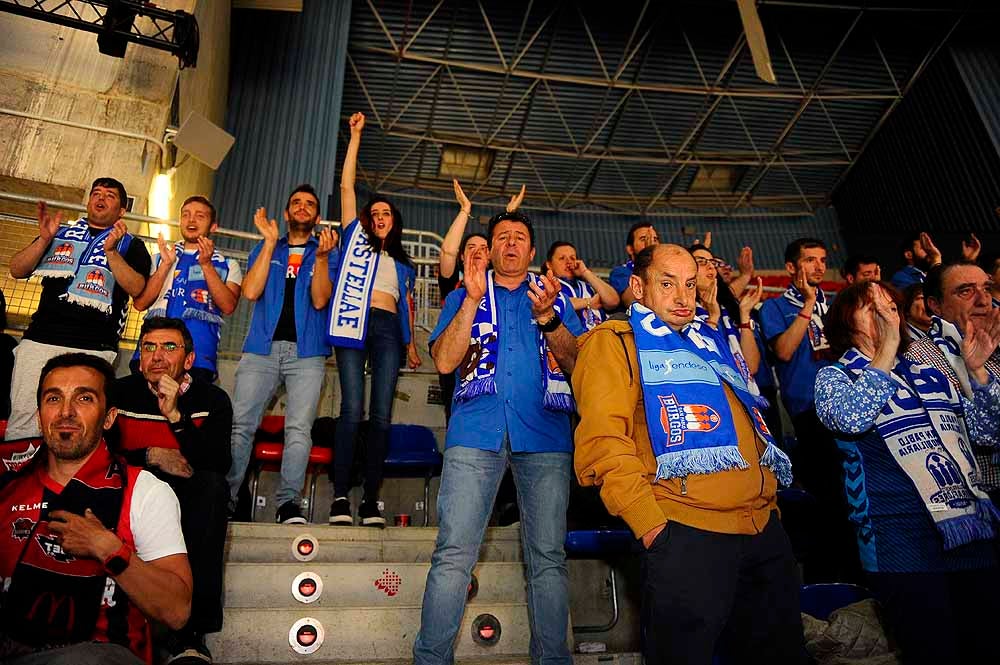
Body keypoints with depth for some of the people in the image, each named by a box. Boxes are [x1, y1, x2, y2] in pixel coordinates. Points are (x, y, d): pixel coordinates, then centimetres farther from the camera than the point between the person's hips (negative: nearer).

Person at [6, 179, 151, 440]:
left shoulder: (130, 245, 13)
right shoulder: (60, 233, 22)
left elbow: (136, 288, -4)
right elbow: (17, 271, 15)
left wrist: (111, 251, -15)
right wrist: (44, 240, 0)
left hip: (94, 349, -3)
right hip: (39, 340, 3)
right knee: (22, 422, -3)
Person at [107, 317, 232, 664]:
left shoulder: (213, 399, -4)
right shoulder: (119, 392, 1)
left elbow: (219, 464, -18)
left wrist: (176, 416, -26)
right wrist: (150, 456, -15)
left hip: (187, 502, -1)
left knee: (212, 484, -34)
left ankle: (190, 628, -35)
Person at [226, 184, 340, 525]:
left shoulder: (328, 251, 14)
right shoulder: (265, 248, 19)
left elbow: (320, 300, -1)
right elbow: (251, 292, 1)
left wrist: (322, 256, -13)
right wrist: (270, 242, 0)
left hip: (307, 351, -1)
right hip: (261, 348, 2)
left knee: (299, 428, -10)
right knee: (240, 424, -6)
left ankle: (289, 503, -6)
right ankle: (223, 500, 2)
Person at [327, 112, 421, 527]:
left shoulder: (403, 265, 27)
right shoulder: (356, 240, 20)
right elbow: (347, 185, 18)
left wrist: (411, 343, 12)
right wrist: (356, 135, 19)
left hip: (388, 329, 2)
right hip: (354, 324, -2)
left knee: (381, 415, -6)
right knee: (352, 409, -13)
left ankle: (371, 500, -4)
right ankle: (340, 496, -10)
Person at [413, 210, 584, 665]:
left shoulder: (553, 295, 19)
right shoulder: (464, 296, 18)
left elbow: (575, 362, 7)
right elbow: (444, 361, 3)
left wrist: (546, 316, -10)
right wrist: (473, 299, -5)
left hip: (544, 433, 1)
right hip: (476, 432, 0)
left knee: (548, 558, 2)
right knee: (453, 554, -6)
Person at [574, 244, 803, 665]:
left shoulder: (709, 344, 23)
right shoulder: (614, 342, 0)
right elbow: (603, 440, -13)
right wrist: (650, 524, -20)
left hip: (766, 526, 8)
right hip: (686, 531, -7)